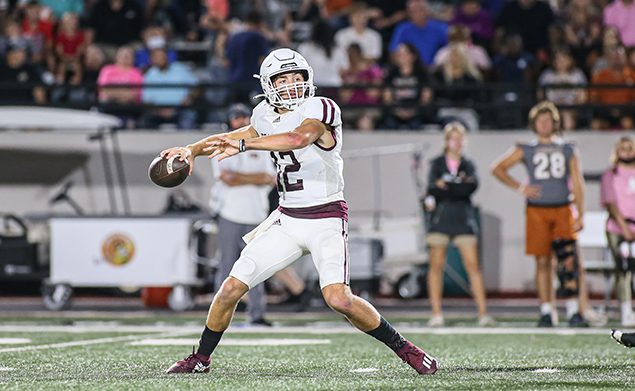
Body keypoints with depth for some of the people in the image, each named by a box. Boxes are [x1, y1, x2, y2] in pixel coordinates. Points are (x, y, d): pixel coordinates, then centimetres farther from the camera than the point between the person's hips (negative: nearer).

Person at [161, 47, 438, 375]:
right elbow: (231, 139, 22)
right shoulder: (266, 116, 7)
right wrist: (193, 149, 5)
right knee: (231, 289, 0)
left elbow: (299, 138, -34)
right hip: (287, 219, 6)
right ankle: (200, 358, 19)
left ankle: (403, 348, -4)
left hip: (326, 220, -6)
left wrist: (243, 144, -39)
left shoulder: (320, 109, -14)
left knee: (339, 299, -23)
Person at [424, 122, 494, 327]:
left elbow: (473, 186, -9)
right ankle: (436, 314, 1)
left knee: (473, 265, -7)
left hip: (463, 219, 0)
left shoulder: (468, 165, 10)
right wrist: (459, 186, -14)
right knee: (436, 265, -2)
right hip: (440, 218, 0)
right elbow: (432, 188, -8)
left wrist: (446, 186, -13)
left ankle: (483, 313, -10)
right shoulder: (437, 163, 7)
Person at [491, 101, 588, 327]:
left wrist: (580, 215, -2)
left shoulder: (568, 151, 11)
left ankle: (573, 312, -13)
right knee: (543, 262, 0)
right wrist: (519, 188, 1)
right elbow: (497, 169, 12)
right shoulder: (526, 151, 10)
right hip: (537, 211, 0)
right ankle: (546, 313, 5)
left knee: (568, 259, -12)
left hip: (562, 209, 0)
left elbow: (577, 184, 7)